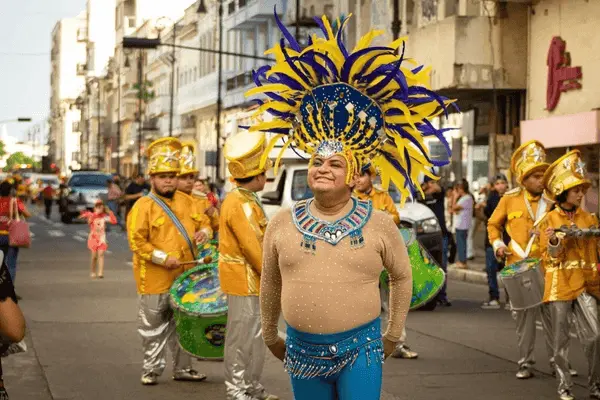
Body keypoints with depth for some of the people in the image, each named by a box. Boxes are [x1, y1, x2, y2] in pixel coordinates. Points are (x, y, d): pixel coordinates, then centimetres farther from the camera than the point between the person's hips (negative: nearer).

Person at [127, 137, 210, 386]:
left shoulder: (185, 201, 9)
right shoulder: (144, 206, -11)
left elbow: (202, 221, 21)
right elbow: (136, 241, -15)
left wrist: (204, 232, -3)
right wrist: (163, 258, -21)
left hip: (185, 277, 6)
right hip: (155, 280, -6)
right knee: (154, 328, 2)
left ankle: (183, 368, 25)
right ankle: (151, 369, 14)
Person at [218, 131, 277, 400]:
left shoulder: (245, 200, 14)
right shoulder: (241, 204, -18)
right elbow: (252, 247, -21)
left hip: (253, 281, 10)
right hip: (245, 281, -10)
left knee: (256, 336, 15)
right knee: (241, 336, -2)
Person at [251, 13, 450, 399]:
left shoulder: (380, 224, -4)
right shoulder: (282, 223, 1)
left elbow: (402, 277, 8)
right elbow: (270, 284, 12)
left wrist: (393, 336, 10)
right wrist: (271, 336, 19)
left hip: (360, 348, -2)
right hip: (303, 349, 3)